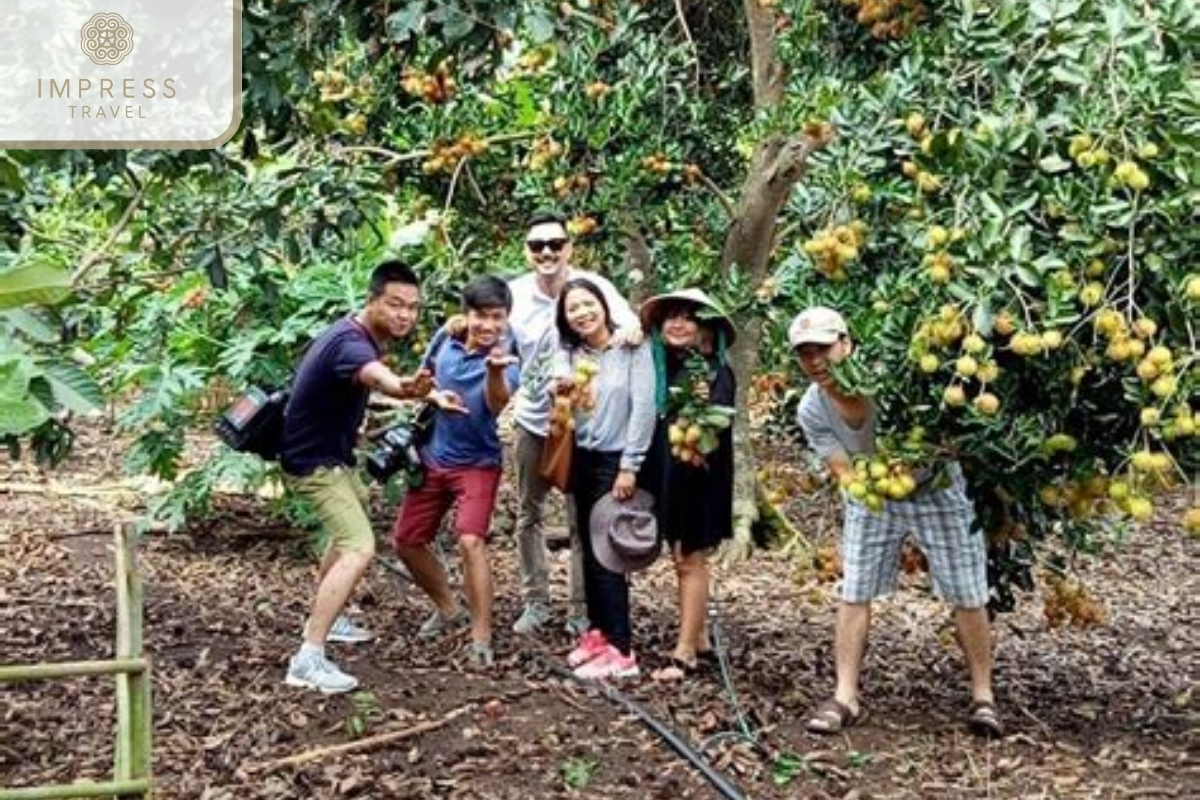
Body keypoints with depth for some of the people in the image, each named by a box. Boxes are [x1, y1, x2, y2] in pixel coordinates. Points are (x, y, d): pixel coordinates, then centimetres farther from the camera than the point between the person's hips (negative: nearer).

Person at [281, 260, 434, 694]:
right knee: (359, 549, -22)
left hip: (327, 450, 11)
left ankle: (322, 618, 45)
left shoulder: (361, 333, 1)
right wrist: (406, 387, -78)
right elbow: (376, 375, -57)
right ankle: (308, 659, -25)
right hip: (314, 460, -11)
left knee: (350, 524, 31)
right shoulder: (351, 343, -30)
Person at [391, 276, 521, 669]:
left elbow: (497, 404, -43)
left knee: (470, 540, -23)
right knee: (406, 540, 12)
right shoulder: (444, 339, -7)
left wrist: (495, 369, -62)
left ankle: (481, 639, -14)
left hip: (477, 463, -6)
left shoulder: (505, 358, -21)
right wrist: (434, 395, -6)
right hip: (432, 458, 6)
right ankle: (448, 607, 35)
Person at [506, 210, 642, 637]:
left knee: (582, 520, 5)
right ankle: (535, 602, 27)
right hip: (532, 420, 3)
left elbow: (626, 318, -28)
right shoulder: (514, 294, -6)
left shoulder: (591, 285, -16)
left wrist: (630, 327, -52)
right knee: (529, 515, 13)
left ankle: (581, 610, 16)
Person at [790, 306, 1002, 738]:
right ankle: (845, 697, 5)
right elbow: (844, 473, -15)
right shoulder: (811, 410, -18)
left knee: (967, 596, 0)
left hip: (937, 490, -3)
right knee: (854, 592, -2)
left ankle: (983, 697, 14)